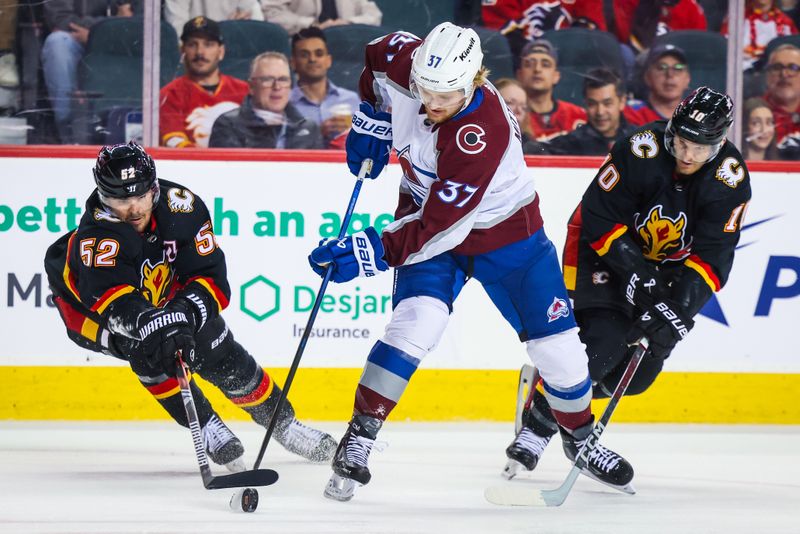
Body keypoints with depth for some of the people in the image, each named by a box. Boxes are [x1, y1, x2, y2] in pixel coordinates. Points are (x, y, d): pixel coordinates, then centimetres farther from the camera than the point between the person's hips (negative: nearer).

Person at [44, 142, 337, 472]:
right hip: (89, 309, -4)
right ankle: (208, 429, -13)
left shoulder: (182, 207, -29)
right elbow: (116, 299, -56)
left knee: (222, 356, -1)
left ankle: (282, 423, 23)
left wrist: (186, 312, -48)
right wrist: (148, 321, -74)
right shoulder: (96, 235, -40)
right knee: (146, 350, -31)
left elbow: (211, 278, -29)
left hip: (161, 294, 4)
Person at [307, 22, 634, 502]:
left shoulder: (484, 133, -38)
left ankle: (579, 435, 29)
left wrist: (375, 252, -43)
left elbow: (439, 226, -38)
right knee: (417, 321, -23)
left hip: (505, 230, -3)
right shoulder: (406, 66, -23)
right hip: (425, 210, 3)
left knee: (557, 342, 2)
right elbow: (379, 55, 5)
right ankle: (360, 436, -18)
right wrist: (371, 123, 1)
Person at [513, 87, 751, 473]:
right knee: (604, 339, -22)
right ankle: (537, 423, -7)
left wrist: (680, 308, -32)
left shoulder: (730, 180, -19)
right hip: (602, 246, -4)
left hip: (666, 263, 4)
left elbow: (713, 256, -19)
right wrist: (636, 273, -31)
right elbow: (599, 218, -24)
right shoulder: (642, 152, -29)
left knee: (640, 369, -3)